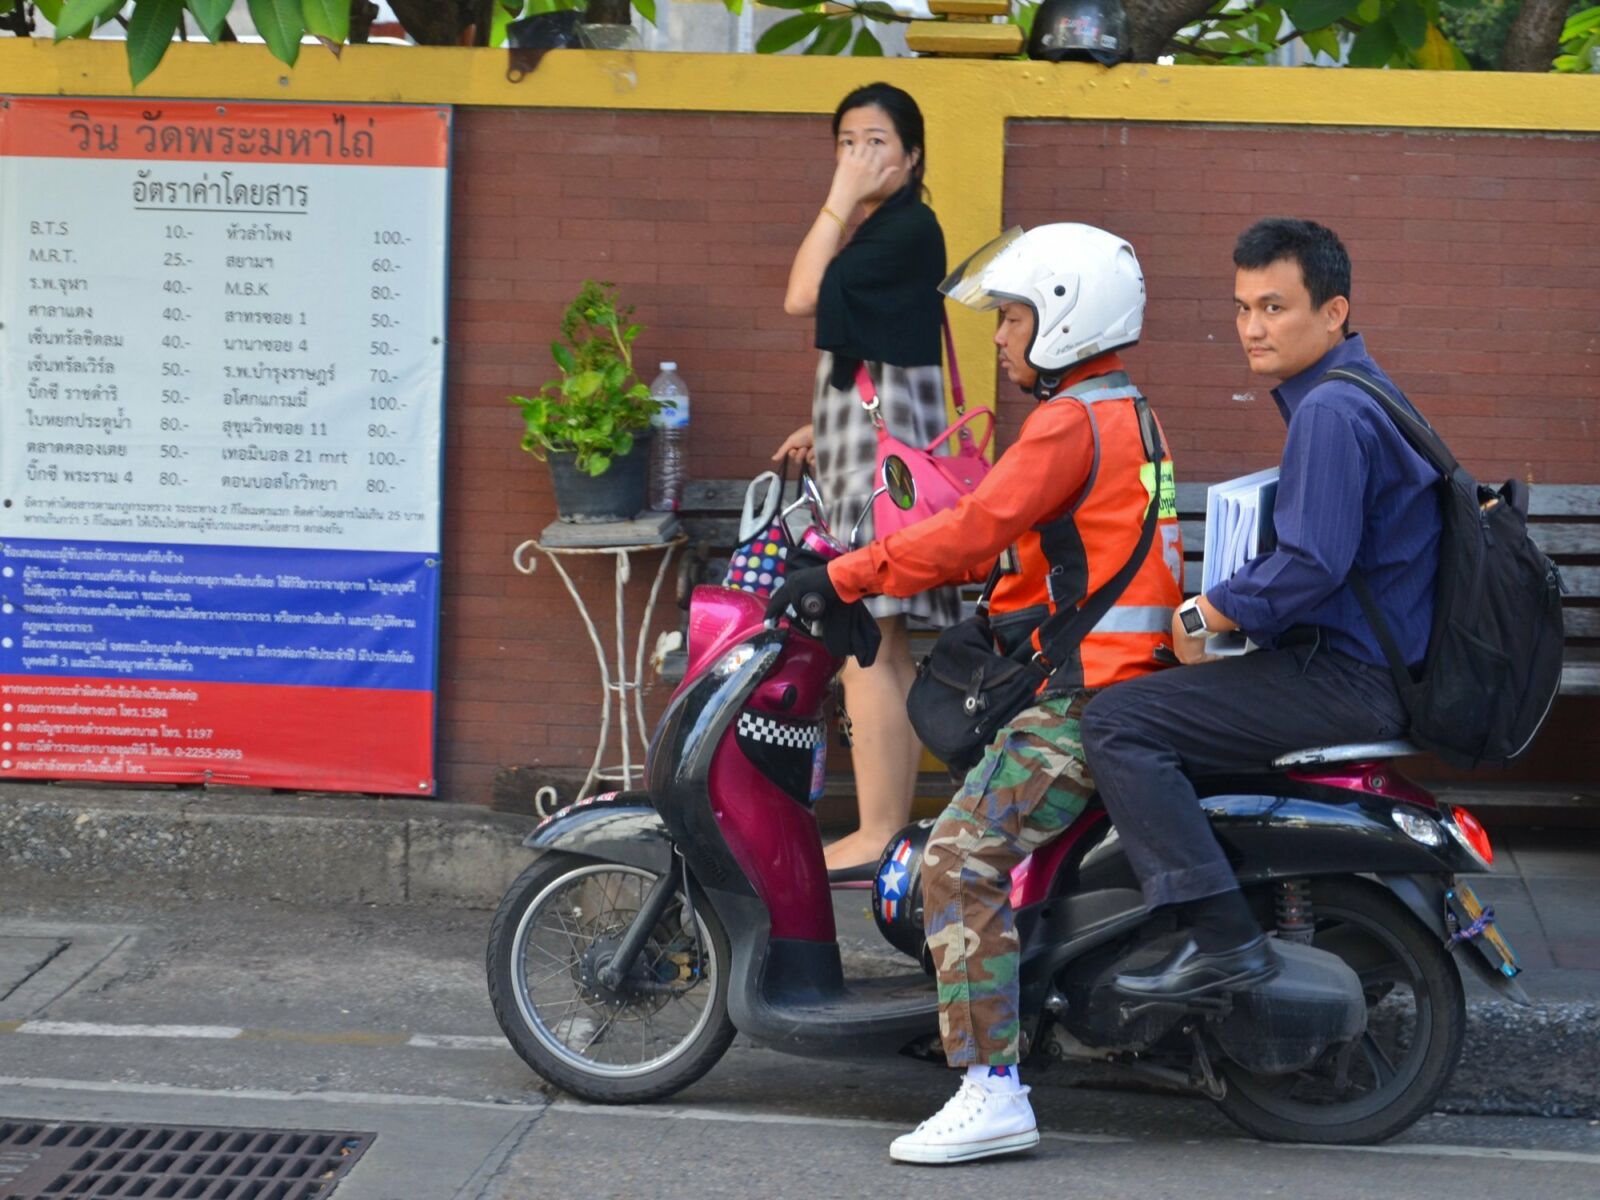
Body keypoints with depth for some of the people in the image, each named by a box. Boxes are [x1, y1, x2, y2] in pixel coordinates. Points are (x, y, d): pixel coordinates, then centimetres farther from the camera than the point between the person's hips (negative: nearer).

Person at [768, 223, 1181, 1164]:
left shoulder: (1072, 421, -12)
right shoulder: (1129, 413, 19)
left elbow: (975, 530, -19)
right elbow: (1014, 529, 23)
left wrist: (842, 578, -16)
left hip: (1089, 692, -11)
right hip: (1133, 675, 11)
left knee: (962, 857, -18)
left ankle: (994, 1093, -22)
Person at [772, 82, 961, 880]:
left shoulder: (909, 229, -11)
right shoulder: (878, 233, 19)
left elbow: (803, 297, -18)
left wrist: (842, 200, -12)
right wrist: (826, 426, 19)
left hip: (881, 443, -11)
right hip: (862, 440, 11)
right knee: (883, 649, 9)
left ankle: (875, 837, -14)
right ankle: (892, 829, 12)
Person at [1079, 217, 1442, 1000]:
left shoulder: (1330, 410, -17)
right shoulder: (1352, 394, 16)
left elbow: (1312, 564, -26)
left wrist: (1203, 617, -13)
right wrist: (1216, 609, 16)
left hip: (1346, 680, -11)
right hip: (1356, 661, 11)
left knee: (1115, 723, -18)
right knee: (1148, 701, 27)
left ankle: (1221, 937, -24)